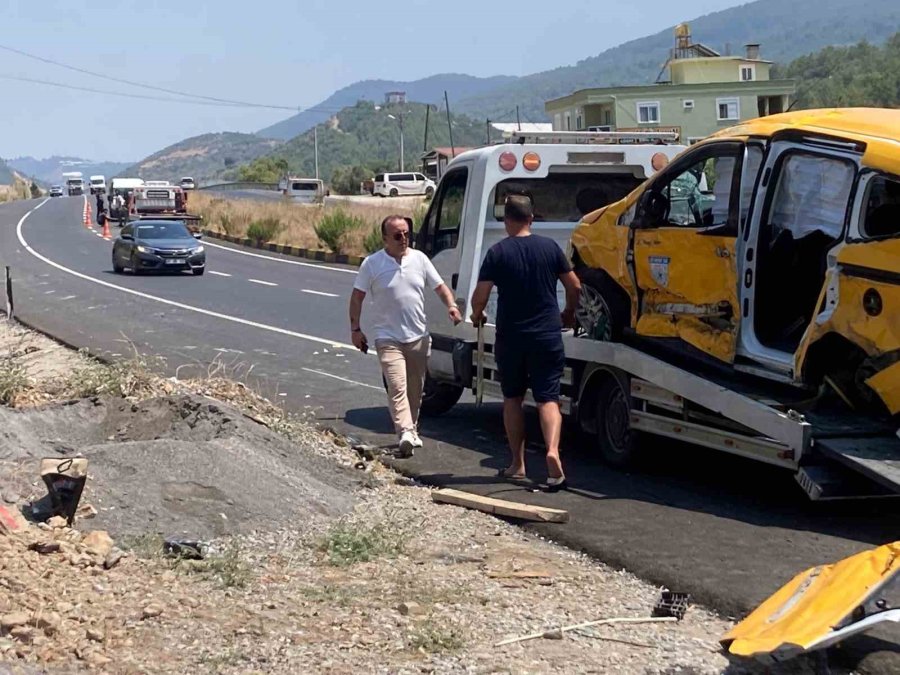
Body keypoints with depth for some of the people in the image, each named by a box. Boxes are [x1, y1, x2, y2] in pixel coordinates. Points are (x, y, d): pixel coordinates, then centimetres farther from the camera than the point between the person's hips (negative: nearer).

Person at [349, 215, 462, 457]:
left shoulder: (419, 258, 5)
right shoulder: (372, 264, -5)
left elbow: (439, 286, 11)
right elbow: (357, 297, 1)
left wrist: (451, 305, -8)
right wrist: (355, 329, -4)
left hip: (418, 337, 4)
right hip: (389, 339, -4)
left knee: (415, 389, 13)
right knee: (397, 387, -17)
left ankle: (412, 431, 28)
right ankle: (406, 434, -27)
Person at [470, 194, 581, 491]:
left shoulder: (498, 252, -7)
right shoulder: (550, 247, 0)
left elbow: (480, 296, -9)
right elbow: (574, 286, 5)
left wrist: (477, 316, 12)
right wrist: (569, 314, 24)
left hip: (510, 337, -1)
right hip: (547, 336, 1)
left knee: (512, 398, 14)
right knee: (547, 398, 1)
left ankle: (517, 464, 17)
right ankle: (552, 450, -24)